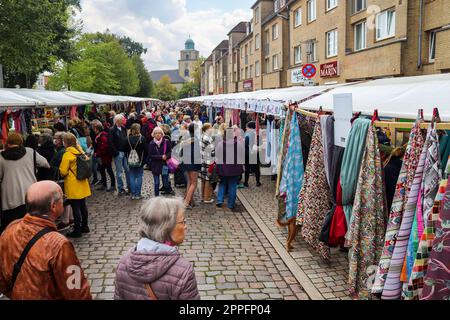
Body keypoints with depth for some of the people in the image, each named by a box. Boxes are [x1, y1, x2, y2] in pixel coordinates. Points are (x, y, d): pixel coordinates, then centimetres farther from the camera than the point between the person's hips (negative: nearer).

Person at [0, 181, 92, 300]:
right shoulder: (58, 245, -32)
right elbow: (77, 293, -23)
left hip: (17, 297, 5)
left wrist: (16, 296, 16)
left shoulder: (11, 229, -14)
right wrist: (86, 298, -5)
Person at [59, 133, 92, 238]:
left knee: (75, 207, -1)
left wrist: (63, 174, 5)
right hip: (82, 183, 7)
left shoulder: (67, 154, -16)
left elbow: (63, 171, -16)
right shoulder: (80, 152, 5)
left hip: (73, 185, -7)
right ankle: (84, 226, 27)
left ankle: (77, 231, 5)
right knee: (83, 205, 16)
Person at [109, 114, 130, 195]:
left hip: (125, 152, 5)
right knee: (119, 171, 2)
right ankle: (120, 189, 10)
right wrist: (115, 152, -16)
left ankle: (129, 186, 17)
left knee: (128, 170, 7)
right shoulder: (112, 130, -9)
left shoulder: (123, 129, 10)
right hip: (118, 153, -5)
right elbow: (110, 143, -14)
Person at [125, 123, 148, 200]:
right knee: (139, 177, 6)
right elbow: (146, 150, -9)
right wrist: (144, 159, 6)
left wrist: (128, 158, 14)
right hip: (140, 161, -2)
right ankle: (138, 194, 6)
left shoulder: (128, 138, -3)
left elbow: (126, 150, 2)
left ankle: (133, 194, 12)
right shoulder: (142, 138, -11)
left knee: (132, 177, 10)